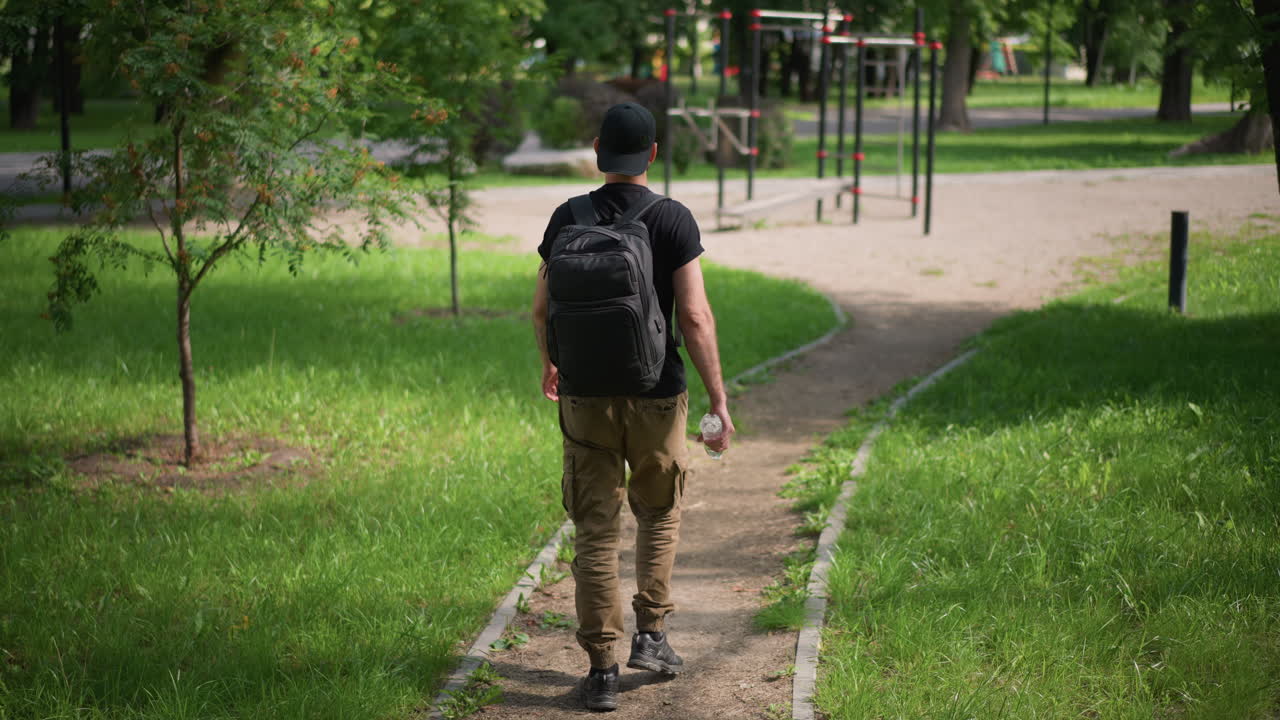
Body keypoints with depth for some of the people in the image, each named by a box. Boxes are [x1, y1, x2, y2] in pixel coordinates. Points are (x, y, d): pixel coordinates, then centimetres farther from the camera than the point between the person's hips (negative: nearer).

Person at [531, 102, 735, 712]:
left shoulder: (567, 219, 0)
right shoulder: (673, 221, -9)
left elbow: (541, 309, 7)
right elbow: (694, 317, -13)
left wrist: (550, 366, 26)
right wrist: (719, 400, -8)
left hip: (585, 395, 1)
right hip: (655, 397, -1)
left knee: (596, 531, 6)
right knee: (659, 513, 22)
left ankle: (602, 667, 5)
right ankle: (651, 635, 19)